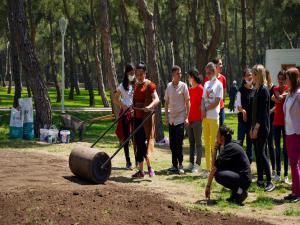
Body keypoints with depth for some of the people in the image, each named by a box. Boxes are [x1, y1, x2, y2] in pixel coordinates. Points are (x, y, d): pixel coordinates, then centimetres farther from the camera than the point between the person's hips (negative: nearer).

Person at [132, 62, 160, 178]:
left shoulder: (149, 85, -7)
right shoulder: (136, 85, 15)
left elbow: (156, 99, -17)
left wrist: (149, 106, -33)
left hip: (146, 116, -7)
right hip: (137, 116, 7)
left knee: (143, 142, -12)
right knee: (138, 142, 8)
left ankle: (149, 167, -2)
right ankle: (141, 170, 14)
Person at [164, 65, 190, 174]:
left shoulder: (183, 86, -4)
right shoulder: (169, 86, 7)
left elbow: (187, 102, -3)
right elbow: (166, 102, 12)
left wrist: (187, 117, -9)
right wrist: (166, 117, 8)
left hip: (180, 118, -4)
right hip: (171, 119, 4)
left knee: (178, 143, -8)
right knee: (172, 144, 6)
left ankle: (180, 165, -1)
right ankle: (174, 165, 14)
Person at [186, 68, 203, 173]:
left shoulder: (200, 89, -9)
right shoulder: (189, 89, 13)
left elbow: (202, 104, -11)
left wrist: (201, 117, -13)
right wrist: (186, 117, 11)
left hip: (197, 119, -7)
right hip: (189, 120, 7)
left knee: (198, 142, -3)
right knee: (191, 142, 11)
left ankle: (197, 165, -1)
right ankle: (191, 163, 16)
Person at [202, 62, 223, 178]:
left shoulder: (218, 84, -4)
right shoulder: (206, 84, 16)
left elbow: (217, 102, -10)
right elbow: (203, 99, 14)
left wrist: (206, 109, -7)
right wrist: (203, 109, -4)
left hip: (214, 117, -6)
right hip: (205, 117, 6)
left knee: (213, 143, -6)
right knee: (207, 143, 7)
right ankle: (208, 169, 12)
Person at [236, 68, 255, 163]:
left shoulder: (256, 90, 4)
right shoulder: (241, 90, 0)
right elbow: (238, 105, -1)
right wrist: (242, 110, -20)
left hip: (252, 119, 2)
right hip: (242, 119, -2)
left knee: (250, 142, 9)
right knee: (239, 141, -5)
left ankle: (248, 162, 15)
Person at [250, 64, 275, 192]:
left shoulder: (264, 90, -13)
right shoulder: (257, 90, 14)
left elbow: (263, 111, -18)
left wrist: (256, 127, -19)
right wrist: (252, 127, 16)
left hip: (262, 127, -9)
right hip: (256, 126, 9)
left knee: (261, 153, -11)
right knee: (258, 153, 9)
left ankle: (270, 182, -10)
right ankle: (260, 180, 14)